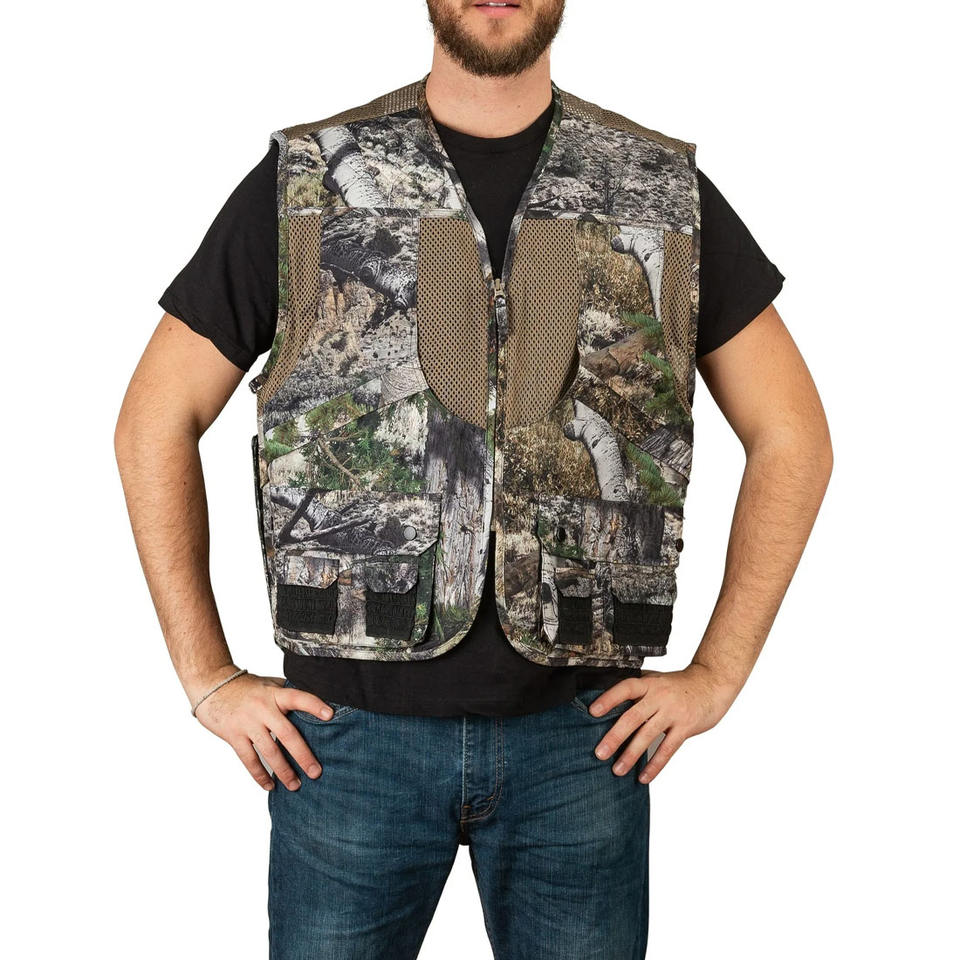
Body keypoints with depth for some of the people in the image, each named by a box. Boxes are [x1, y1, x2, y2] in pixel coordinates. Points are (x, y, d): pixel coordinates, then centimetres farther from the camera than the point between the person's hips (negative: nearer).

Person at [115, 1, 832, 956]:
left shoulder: (666, 192, 3)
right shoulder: (303, 182, 0)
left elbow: (792, 437, 8)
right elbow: (153, 424, 4)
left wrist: (717, 675, 2)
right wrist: (209, 680, -1)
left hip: (580, 733, 1)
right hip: (352, 732, 0)